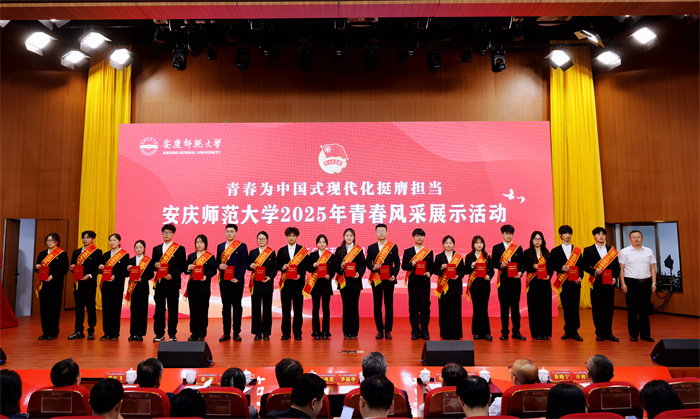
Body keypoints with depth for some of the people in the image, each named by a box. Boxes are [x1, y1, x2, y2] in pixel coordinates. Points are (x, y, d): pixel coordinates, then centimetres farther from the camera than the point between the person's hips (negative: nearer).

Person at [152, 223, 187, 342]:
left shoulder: (180, 249, 3)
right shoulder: (156, 249, 15)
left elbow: (183, 265, -3)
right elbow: (153, 264, 17)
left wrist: (172, 275, -15)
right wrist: (155, 265, -6)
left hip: (173, 282, -3)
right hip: (159, 282, 3)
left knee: (173, 309, 2)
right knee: (159, 309, 3)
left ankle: (172, 334, 10)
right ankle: (159, 334, 11)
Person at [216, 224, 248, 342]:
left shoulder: (242, 246, 2)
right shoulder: (220, 246, 13)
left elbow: (244, 263, -2)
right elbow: (217, 260, 17)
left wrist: (238, 278, -12)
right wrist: (219, 265, -8)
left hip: (237, 281, -3)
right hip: (224, 281, 3)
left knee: (237, 307, 4)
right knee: (225, 307, 6)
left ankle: (236, 333, 10)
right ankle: (226, 333, 12)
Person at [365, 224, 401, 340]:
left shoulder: (393, 247, 4)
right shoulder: (371, 247, 7)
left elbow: (397, 263, 4)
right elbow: (367, 262, 9)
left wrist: (394, 275, -9)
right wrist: (373, 267, -12)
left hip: (389, 280, -1)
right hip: (376, 280, 1)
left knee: (389, 306, 3)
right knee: (377, 306, 4)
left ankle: (388, 330, 11)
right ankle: (380, 330, 13)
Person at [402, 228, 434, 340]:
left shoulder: (429, 252, 10)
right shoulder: (408, 251, 7)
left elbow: (432, 266, 6)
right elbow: (403, 266, 1)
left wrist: (429, 272, -14)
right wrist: (411, 264, -18)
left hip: (425, 283, 0)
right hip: (413, 283, 0)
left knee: (425, 307, 3)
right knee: (413, 307, 3)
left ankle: (424, 331, 12)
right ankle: (415, 331, 11)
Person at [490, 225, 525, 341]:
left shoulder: (518, 248, 8)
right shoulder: (496, 248, 7)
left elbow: (522, 264, 6)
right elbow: (493, 263, 3)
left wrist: (520, 272, -13)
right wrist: (501, 265, -16)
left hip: (515, 280, 1)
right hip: (503, 281, 0)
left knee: (515, 306, 3)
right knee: (504, 307, 4)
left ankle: (516, 332, 12)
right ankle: (504, 332, 11)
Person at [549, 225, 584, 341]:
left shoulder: (577, 250, 11)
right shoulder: (555, 251, 8)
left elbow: (581, 266, 7)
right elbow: (552, 266, 3)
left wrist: (580, 277, -8)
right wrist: (561, 268, -16)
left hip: (575, 282, 1)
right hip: (563, 283, 0)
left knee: (575, 307, -2)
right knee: (566, 307, 3)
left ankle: (573, 331, 4)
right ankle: (569, 331, 11)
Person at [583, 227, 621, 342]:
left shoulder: (611, 250, 11)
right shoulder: (588, 250, 4)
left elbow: (617, 266, 11)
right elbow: (585, 266, 0)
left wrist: (614, 277, -5)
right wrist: (595, 271, -17)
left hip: (609, 283, 2)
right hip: (596, 283, -2)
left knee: (609, 308, 4)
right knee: (597, 308, 1)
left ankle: (608, 333, 13)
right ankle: (600, 333, 9)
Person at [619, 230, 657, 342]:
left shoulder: (649, 251, 11)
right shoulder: (624, 252, 1)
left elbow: (652, 268, 13)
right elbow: (621, 269, -1)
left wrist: (654, 283, 5)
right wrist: (622, 283, -8)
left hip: (646, 283, 3)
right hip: (631, 283, -3)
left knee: (645, 310, 6)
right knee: (632, 310, 2)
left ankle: (645, 334, 15)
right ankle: (633, 334, 10)